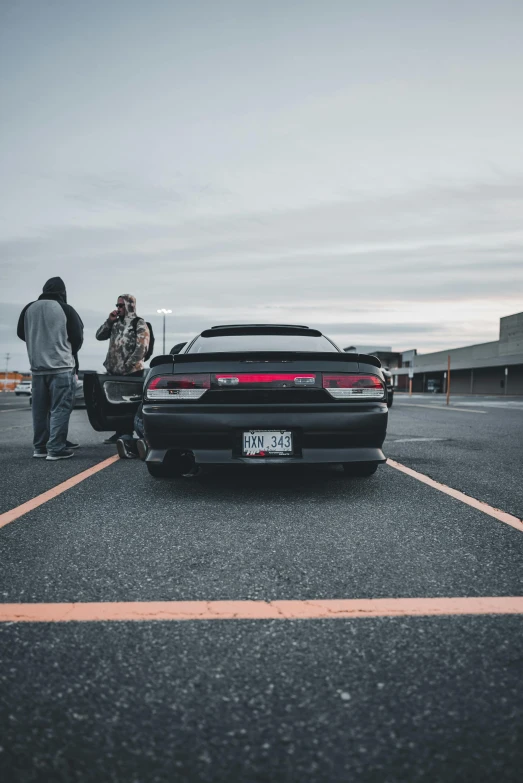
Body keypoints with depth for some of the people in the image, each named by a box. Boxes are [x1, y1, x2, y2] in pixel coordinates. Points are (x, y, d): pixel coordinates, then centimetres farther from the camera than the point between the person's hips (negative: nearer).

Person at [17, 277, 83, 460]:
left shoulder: (29, 309, 5)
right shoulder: (66, 309, -8)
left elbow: (21, 333, 17)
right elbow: (78, 338, -3)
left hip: (37, 366, 5)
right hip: (62, 366, -5)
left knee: (40, 409, 13)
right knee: (60, 408, -3)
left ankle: (40, 447, 19)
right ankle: (56, 449, -6)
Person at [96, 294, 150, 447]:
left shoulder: (139, 324, -6)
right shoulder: (116, 323, 16)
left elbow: (141, 349, -14)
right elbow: (99, 336, 14)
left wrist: (126, 366, -17)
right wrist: (109, 321, 1)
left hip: (132, 372, -7)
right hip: (114, 371, 7)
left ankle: (127, 433, 5)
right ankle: (120, 432, 20)